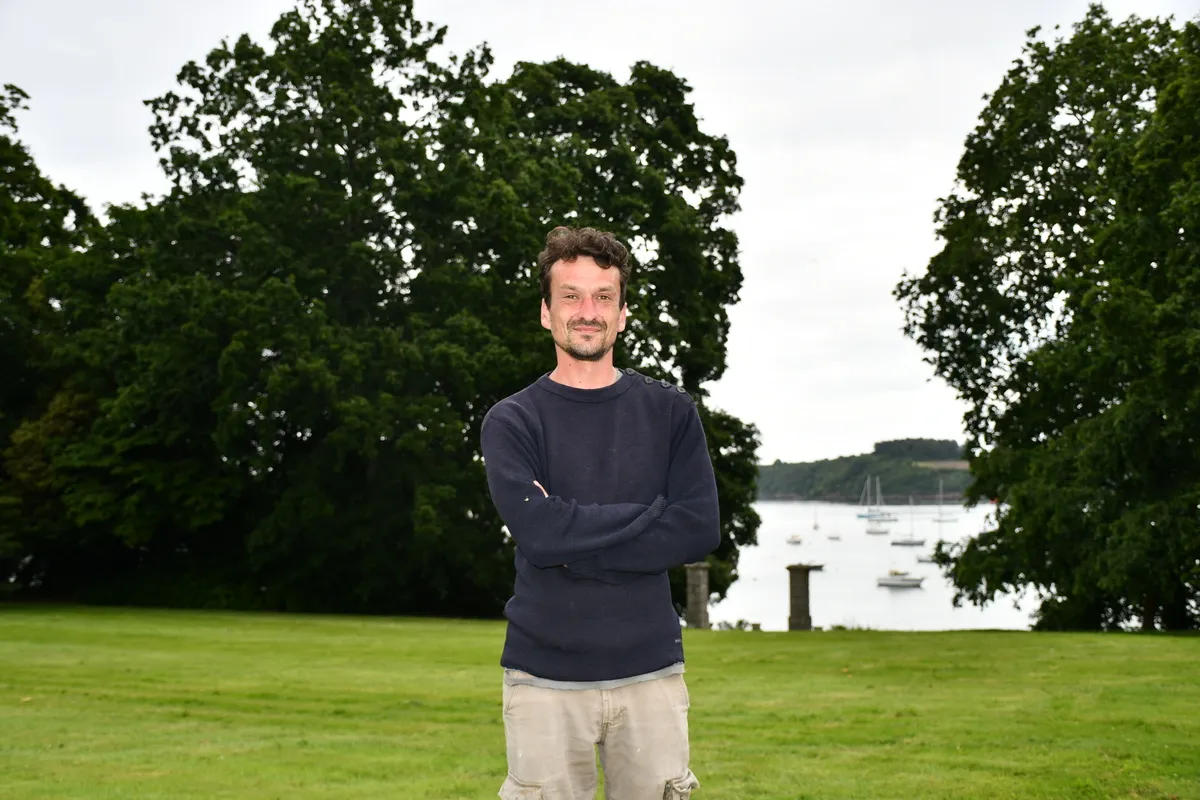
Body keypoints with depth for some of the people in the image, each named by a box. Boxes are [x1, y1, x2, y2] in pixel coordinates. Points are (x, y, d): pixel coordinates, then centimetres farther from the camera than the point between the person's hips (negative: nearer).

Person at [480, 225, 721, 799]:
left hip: (650, 670, 2)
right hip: (543, 675, -1)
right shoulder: (511, 422, 2)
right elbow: (538, 532, -14)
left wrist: (575, 545, -11)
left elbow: (700, 530, -5)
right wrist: (652, 513, -8)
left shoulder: (669, 412, 7)